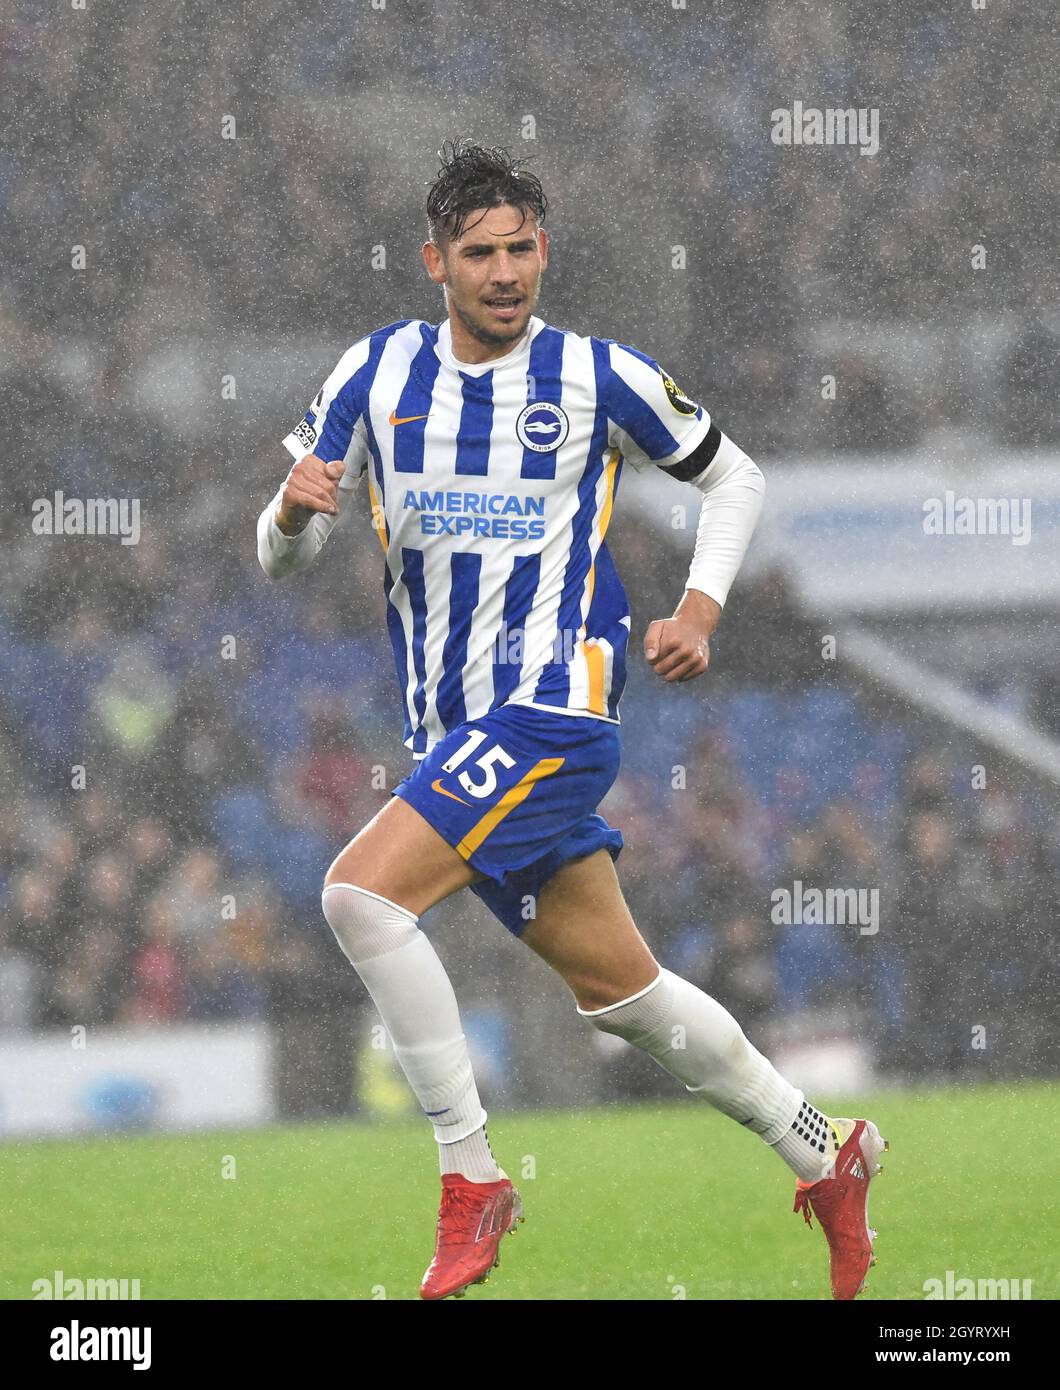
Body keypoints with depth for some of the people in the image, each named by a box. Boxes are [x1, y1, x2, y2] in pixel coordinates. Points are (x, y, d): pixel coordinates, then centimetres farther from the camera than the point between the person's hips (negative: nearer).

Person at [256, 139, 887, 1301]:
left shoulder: (600, 377, -4)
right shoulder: (379, 370, 4)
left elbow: (733, 478, 11)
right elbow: (283, 556, 7)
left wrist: (701, 606, -4)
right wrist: (293, 512, -17)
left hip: (553, 710, -5)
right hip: (449, 732, 5)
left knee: (362, 891, -24)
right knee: (618, 990, 13)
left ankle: (470, 1179, -16)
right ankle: (823, 1153, 31)